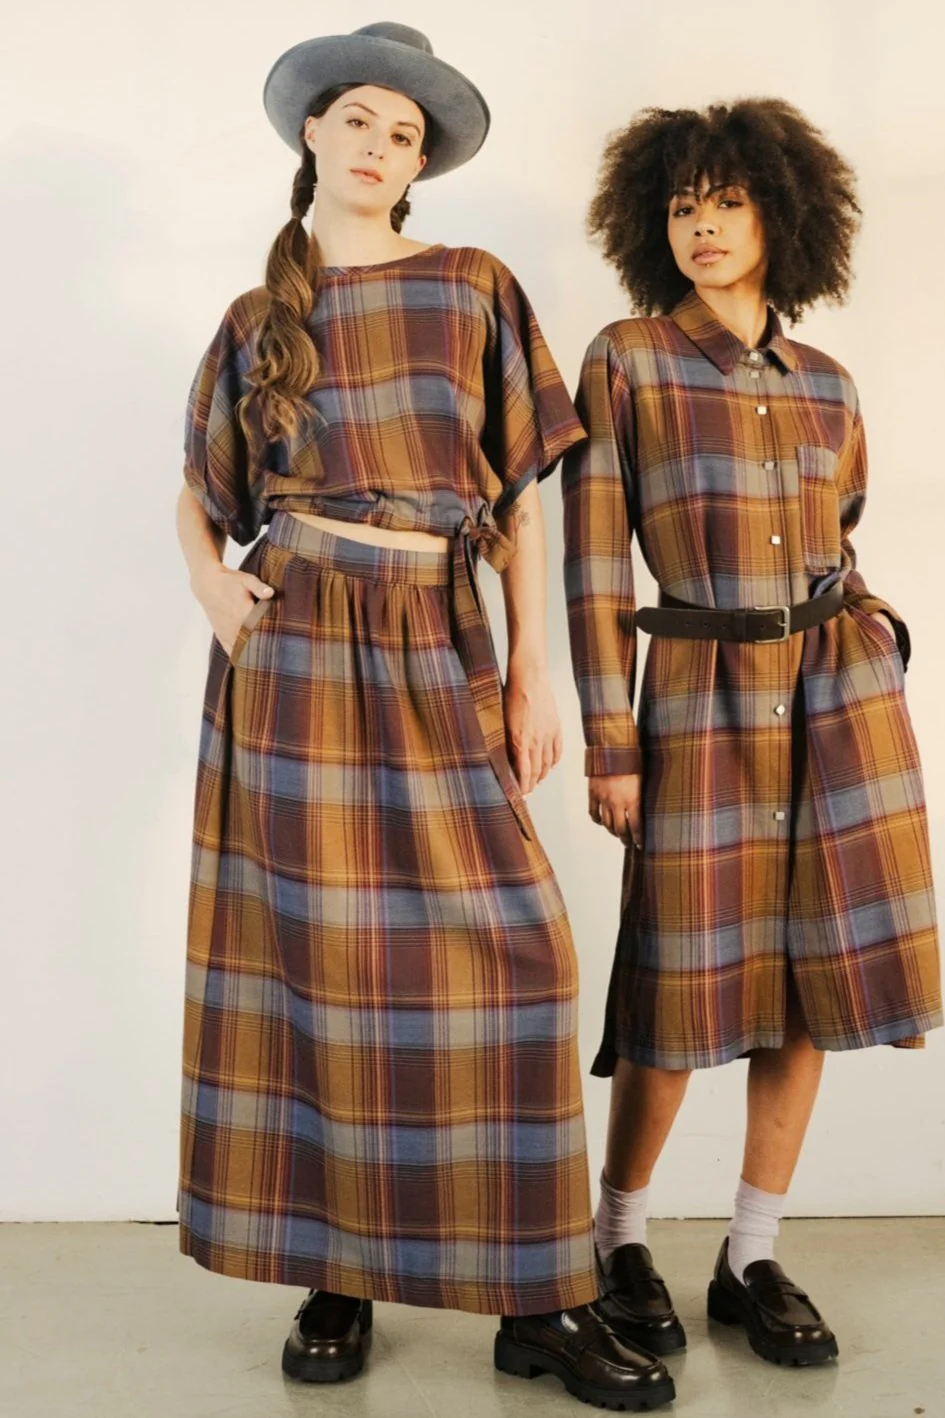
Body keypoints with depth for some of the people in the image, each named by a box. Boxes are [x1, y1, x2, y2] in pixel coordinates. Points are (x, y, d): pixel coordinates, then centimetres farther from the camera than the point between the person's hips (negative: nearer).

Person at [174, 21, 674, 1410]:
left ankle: (538, 1295, 7)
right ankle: (335, 1268, 15)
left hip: (441, 650, 0)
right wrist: (212, 583, -3)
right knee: (313, 943, 1)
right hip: (298, 651, 1)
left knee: (504, 944, -5)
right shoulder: (256, 320, 11)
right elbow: (196, 499, 19)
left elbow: (521, 491, 7)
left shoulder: (476, 291, 10)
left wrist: (533, 670, 0)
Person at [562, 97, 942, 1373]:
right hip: (702, 692, -4)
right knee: (688, 982, 1)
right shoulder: (626, 359, 0)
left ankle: (754, 1260, 20)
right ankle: (620, 1244, 23)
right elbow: (594, 557, -5)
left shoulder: (826, 385, 12)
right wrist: (611, 743, -9)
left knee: (810, 975, 5)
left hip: (841, 686, 4)